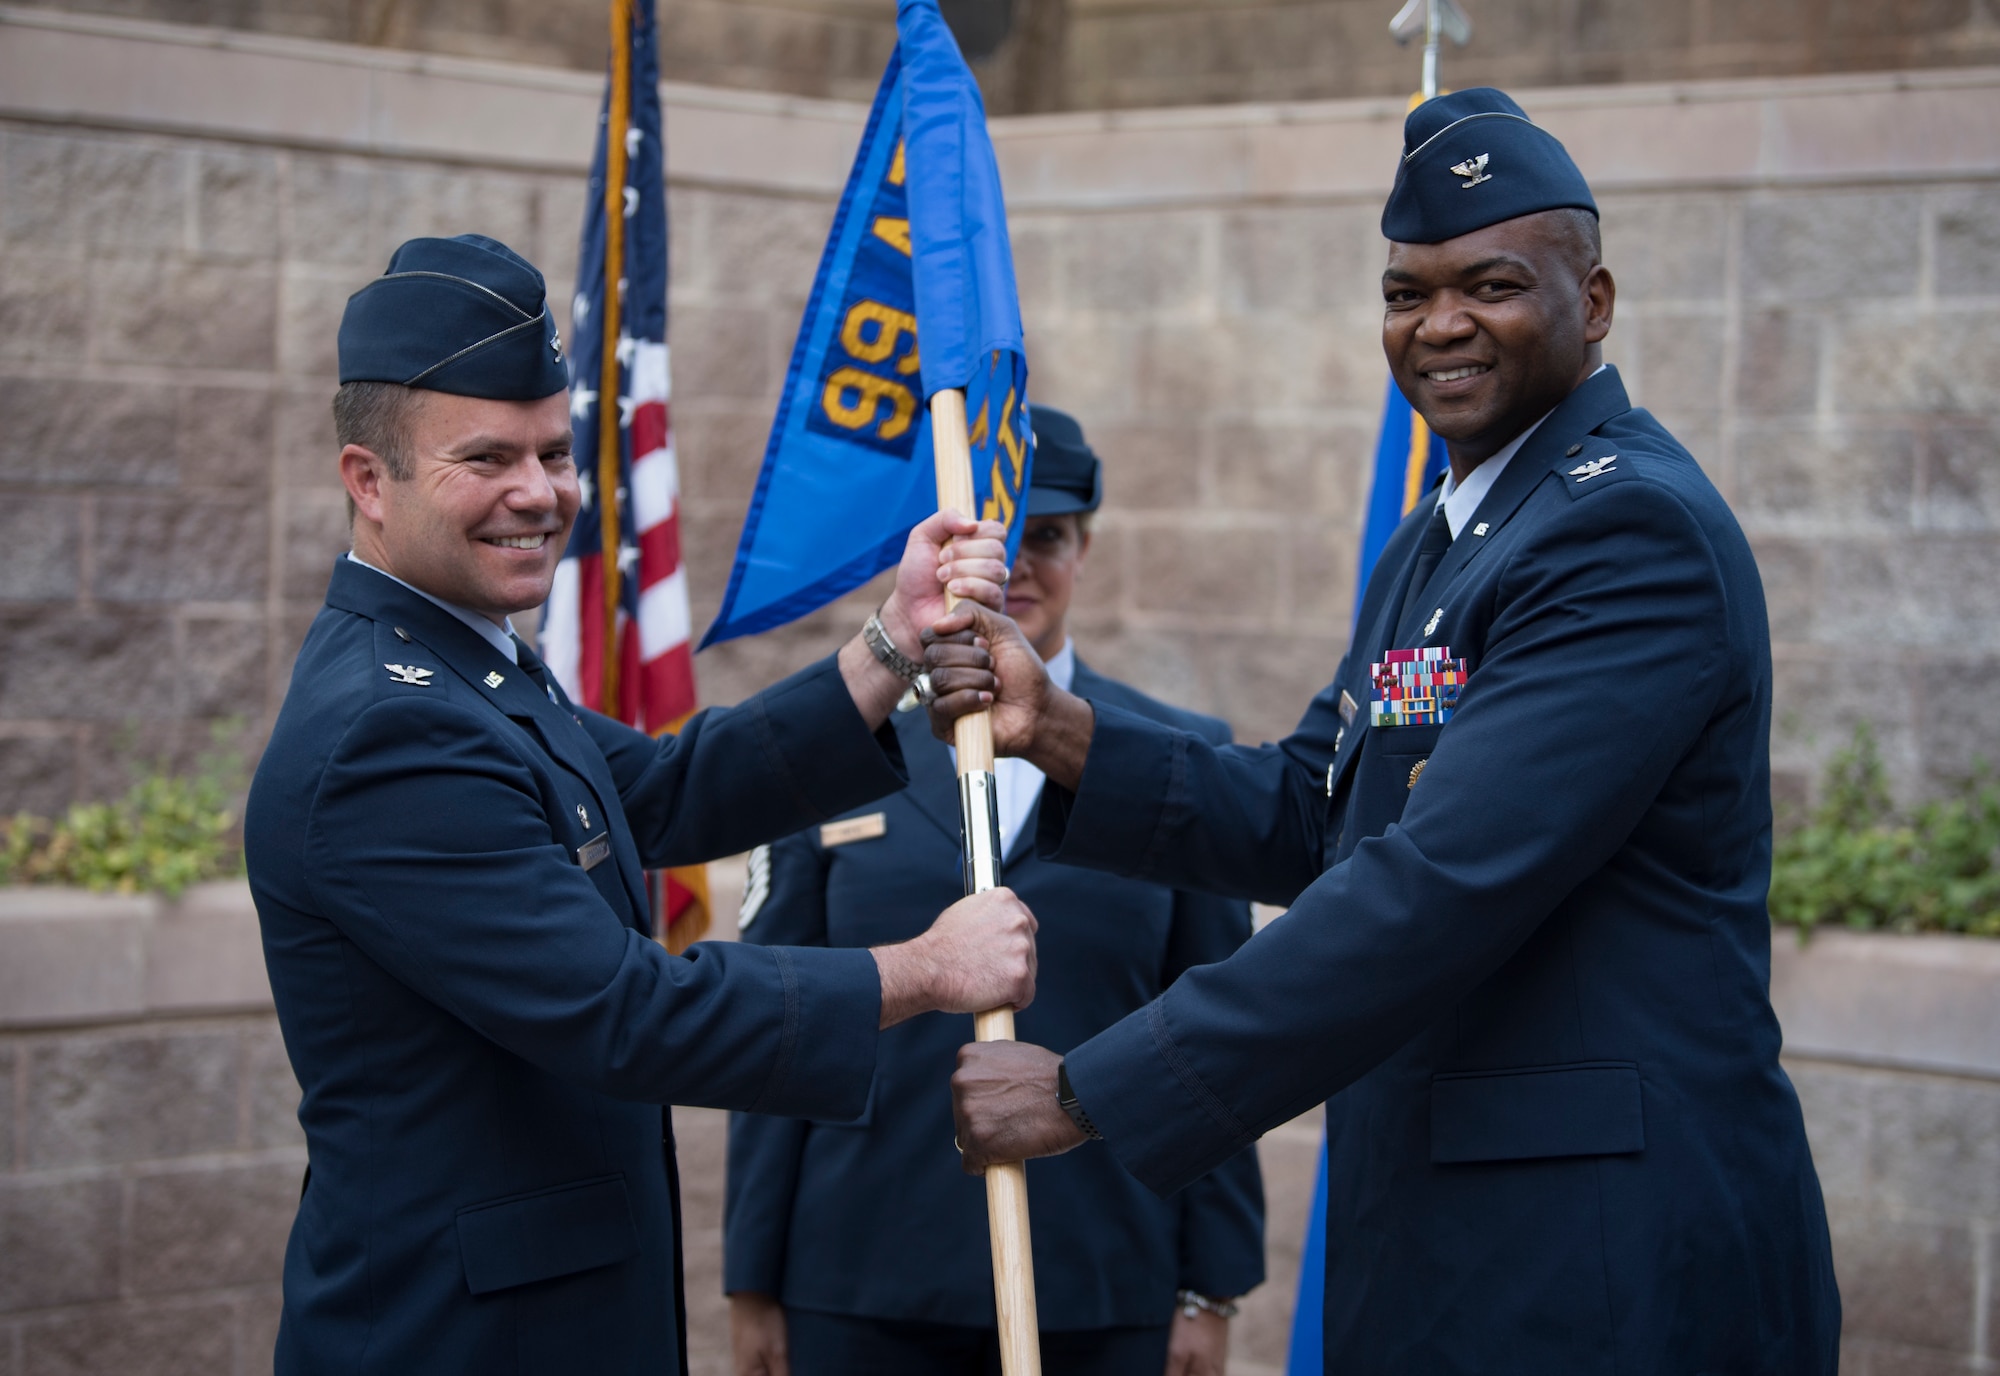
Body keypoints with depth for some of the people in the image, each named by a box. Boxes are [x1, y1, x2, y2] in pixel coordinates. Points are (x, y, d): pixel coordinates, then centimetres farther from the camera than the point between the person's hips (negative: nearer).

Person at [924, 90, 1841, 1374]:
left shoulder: (1634, 529, -17)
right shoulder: (1437, 541, 17)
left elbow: (1441, 887, -24)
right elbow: (1303, 820, 15)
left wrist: (1089, 1092, -22)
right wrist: (1055, 730, -2)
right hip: (1437, 1229, 9)